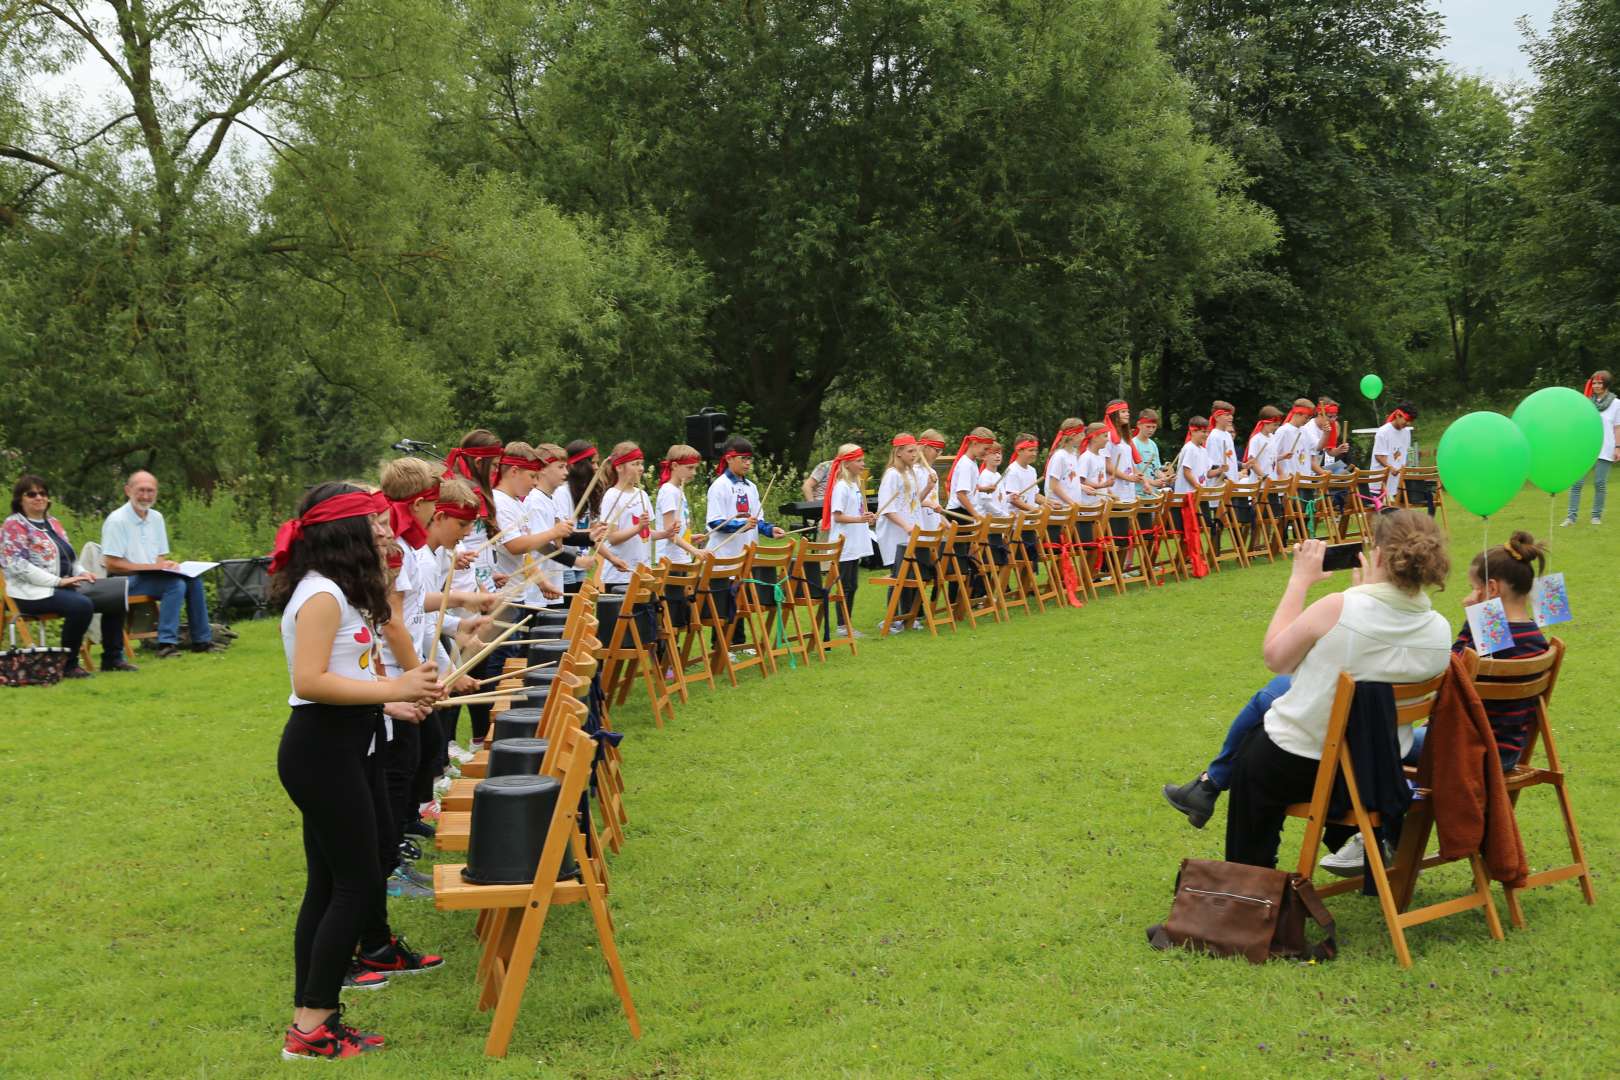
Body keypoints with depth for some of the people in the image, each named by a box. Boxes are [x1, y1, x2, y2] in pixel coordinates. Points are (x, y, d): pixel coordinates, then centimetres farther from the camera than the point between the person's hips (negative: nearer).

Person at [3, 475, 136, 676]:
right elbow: (17, 565, -16)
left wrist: (82, 573, 1)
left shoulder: (52, 523, 20)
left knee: (116, 597, -3)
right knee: (81, 605, -34)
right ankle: (68, 665, -20)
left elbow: (69, 558, 25)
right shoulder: (14, 526, -6)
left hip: (66, 585, 9)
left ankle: (112, 658, 4)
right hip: (34, 592, -8)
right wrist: (58, 581, -21)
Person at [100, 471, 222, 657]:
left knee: (193, 580, -11)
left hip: (152, 576, 7)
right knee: (176, 585, -28)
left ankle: (201, 640, -5)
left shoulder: (156, 518, 13)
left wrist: (167, 565, -7)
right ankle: (166, 643, -30)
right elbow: (112, 565, -16)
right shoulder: (117, 520, -11)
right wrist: (154, 567, -16)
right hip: (125, 581, -7)